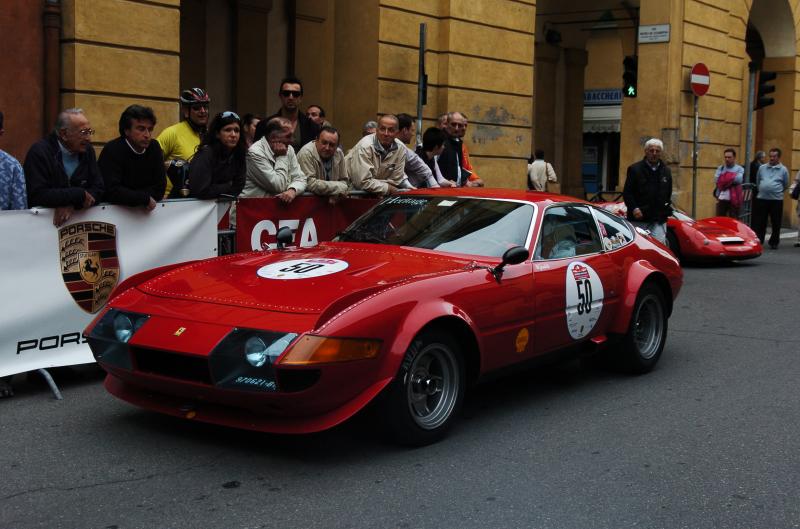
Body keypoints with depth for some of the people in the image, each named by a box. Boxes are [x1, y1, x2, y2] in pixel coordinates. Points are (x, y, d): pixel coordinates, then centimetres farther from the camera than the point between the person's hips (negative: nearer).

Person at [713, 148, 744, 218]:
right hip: (722, 199, 3)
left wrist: (723, 179, -6)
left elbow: (738, 179, -16)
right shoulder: (720, 168, 11)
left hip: (734, 200, -2)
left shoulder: (739, 169, 2)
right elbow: (716, 180, -4)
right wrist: (732, 178, -11)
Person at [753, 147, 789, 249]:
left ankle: (774, 242, 16)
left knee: (776, 223, 5)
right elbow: (757, 182, 18)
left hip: (776, 200, -1)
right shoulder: (762, 168, 7)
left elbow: (786, 185, 10)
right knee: (759, 222, 0)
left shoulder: (783, 170, 1)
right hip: (761, 199, 1)